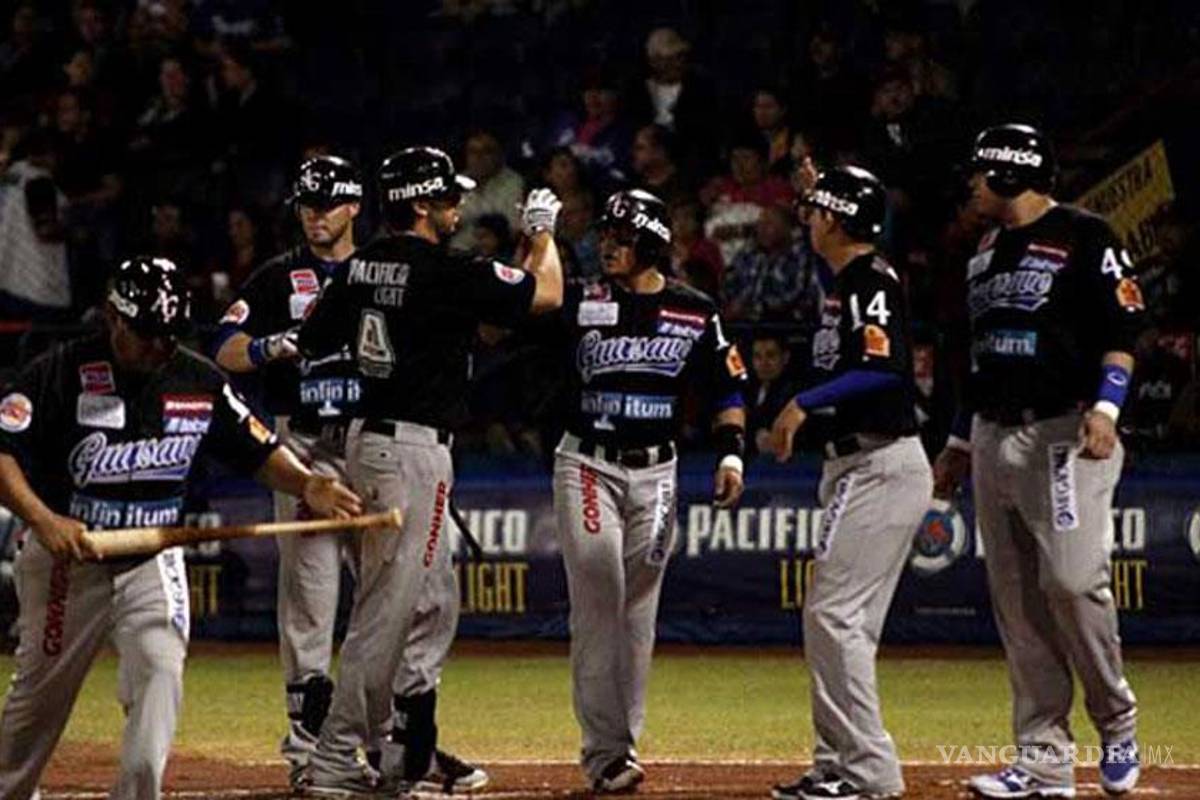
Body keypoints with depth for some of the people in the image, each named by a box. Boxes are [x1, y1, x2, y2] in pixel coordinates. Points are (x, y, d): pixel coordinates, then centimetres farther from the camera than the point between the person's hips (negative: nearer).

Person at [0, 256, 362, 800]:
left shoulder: (199, 382, -1)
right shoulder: (61, 373, -14)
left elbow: (257, 449, 5)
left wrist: (305, 484, -15)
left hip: (153, 564, 2)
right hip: (66, 559, -2)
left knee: (160, 673, -20)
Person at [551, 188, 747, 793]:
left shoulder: (694, 312, 3)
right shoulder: (582, 304, -1)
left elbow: (727, 386, 9)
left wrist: (731, 453, -2)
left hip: (655, 472, 2)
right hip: (587, 465, -2)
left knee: (639, 608, 5)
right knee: (597, 600, -11)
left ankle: (623, 742, 14)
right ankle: (605, 750, -10)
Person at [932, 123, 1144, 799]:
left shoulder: (1085, 238, -5)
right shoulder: (989, 249, 19)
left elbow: (1123, 333, -9)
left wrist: (1105, 407, -23)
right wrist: (961, 441, 23)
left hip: (1065, 435, -8)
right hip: (995, 439, 8)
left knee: (1073, 580, -17)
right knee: (1017, 603, 4)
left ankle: (1118, 723, 4)